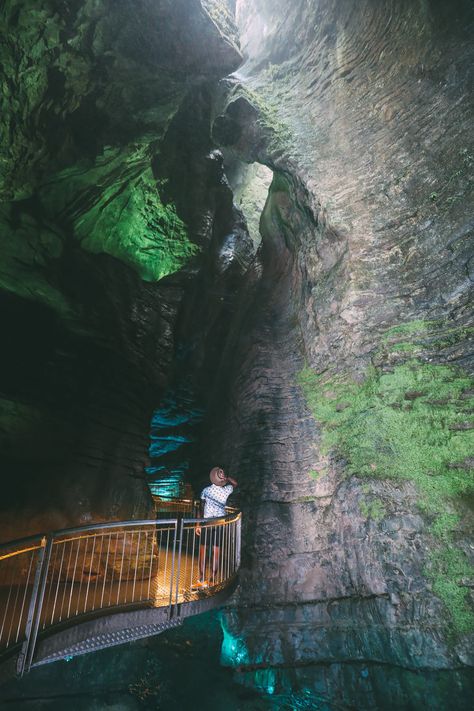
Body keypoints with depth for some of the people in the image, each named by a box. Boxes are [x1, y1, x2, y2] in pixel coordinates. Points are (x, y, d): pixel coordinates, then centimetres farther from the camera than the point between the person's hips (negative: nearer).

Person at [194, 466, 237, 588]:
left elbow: (201, 508, -3)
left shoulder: (206, 490, -7)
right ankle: (214, 580, 12)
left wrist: (198, 524, 2)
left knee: (203, 552, 6)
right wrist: (226, 477, 8)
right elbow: (235, 483, 18)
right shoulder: (226, 491, -4)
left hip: (207, 523, -2)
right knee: (216, 553, 7)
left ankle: (202, 580, 6)